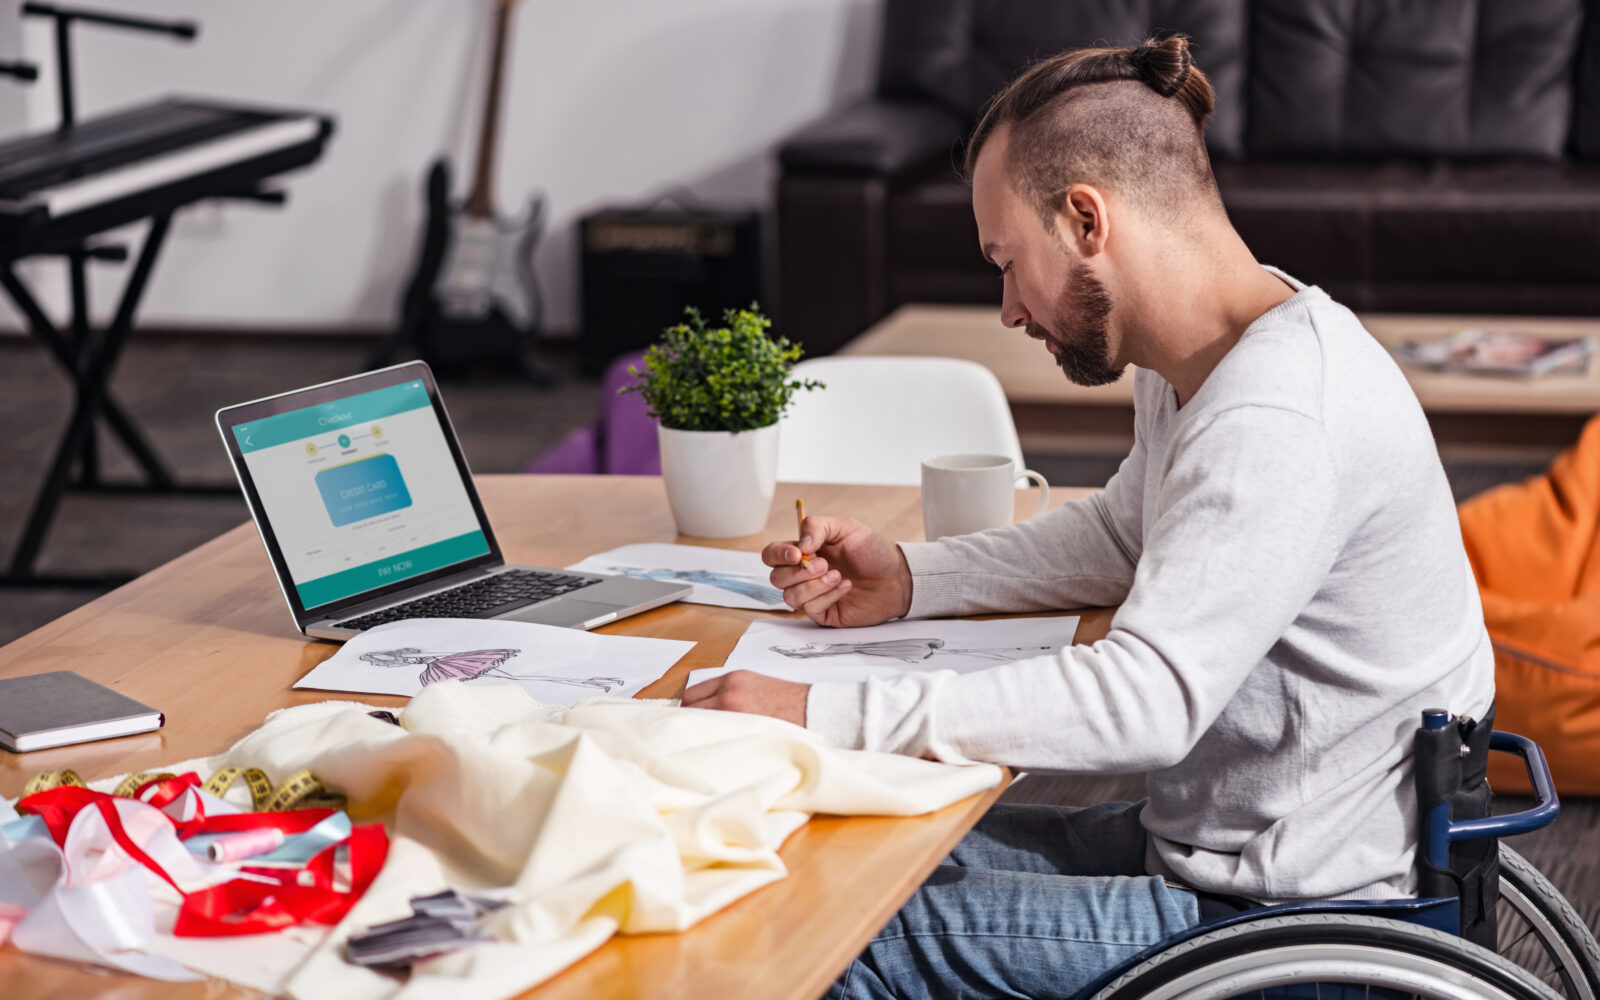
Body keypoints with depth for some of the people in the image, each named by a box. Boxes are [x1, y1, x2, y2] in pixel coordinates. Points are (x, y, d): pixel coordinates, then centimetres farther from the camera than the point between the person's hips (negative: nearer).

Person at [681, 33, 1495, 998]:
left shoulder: (1281, 423, -26)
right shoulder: (1193, 364, 7)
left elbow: (1146, 699, -33)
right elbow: (1125, 536, 25)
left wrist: (824, 712, -32)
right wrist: (910, 578, 11)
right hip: (1215, 843, 10)